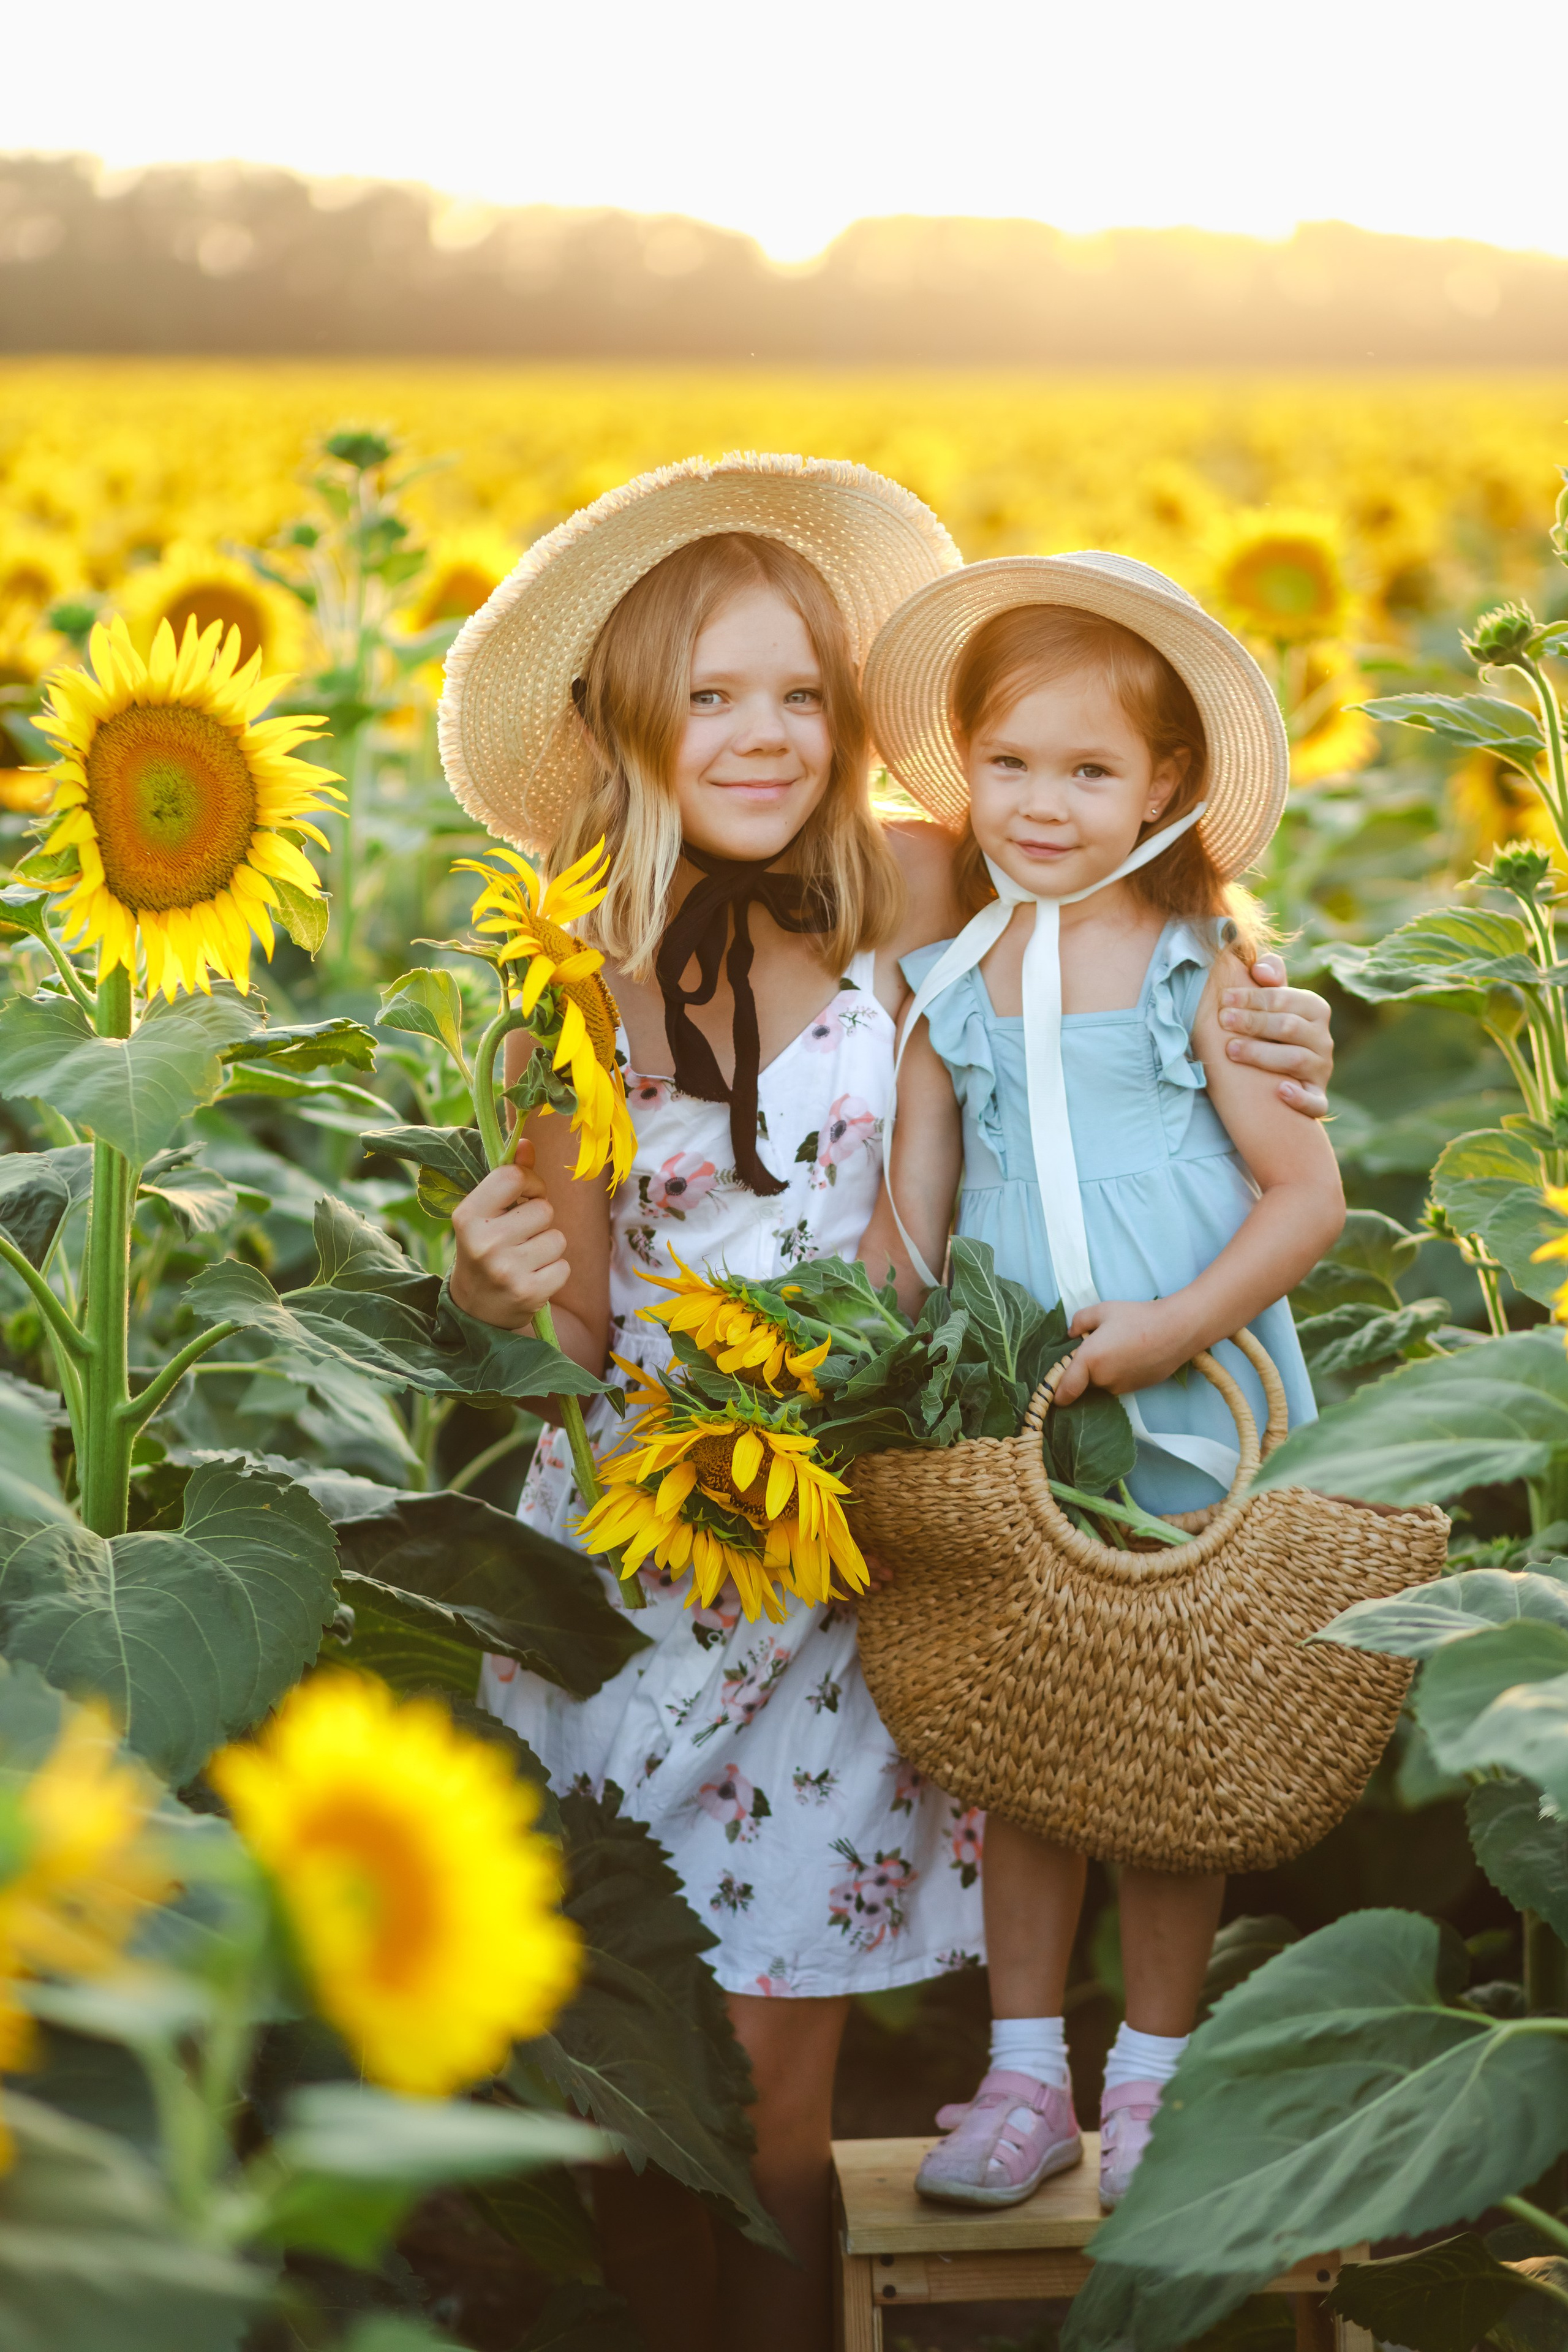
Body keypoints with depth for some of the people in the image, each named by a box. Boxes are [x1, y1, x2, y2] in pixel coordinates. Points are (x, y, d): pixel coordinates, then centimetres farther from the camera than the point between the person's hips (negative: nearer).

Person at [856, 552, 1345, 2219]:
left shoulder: (1203, 974, -7)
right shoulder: (948, 990, 4)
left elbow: (1310, 1195, -9)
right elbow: (908, 1220, 8)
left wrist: (1182, 1324, -20)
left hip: (1189, 1422, -3)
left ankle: (1152, 2077, 23)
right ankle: (1026, 2077, 23)